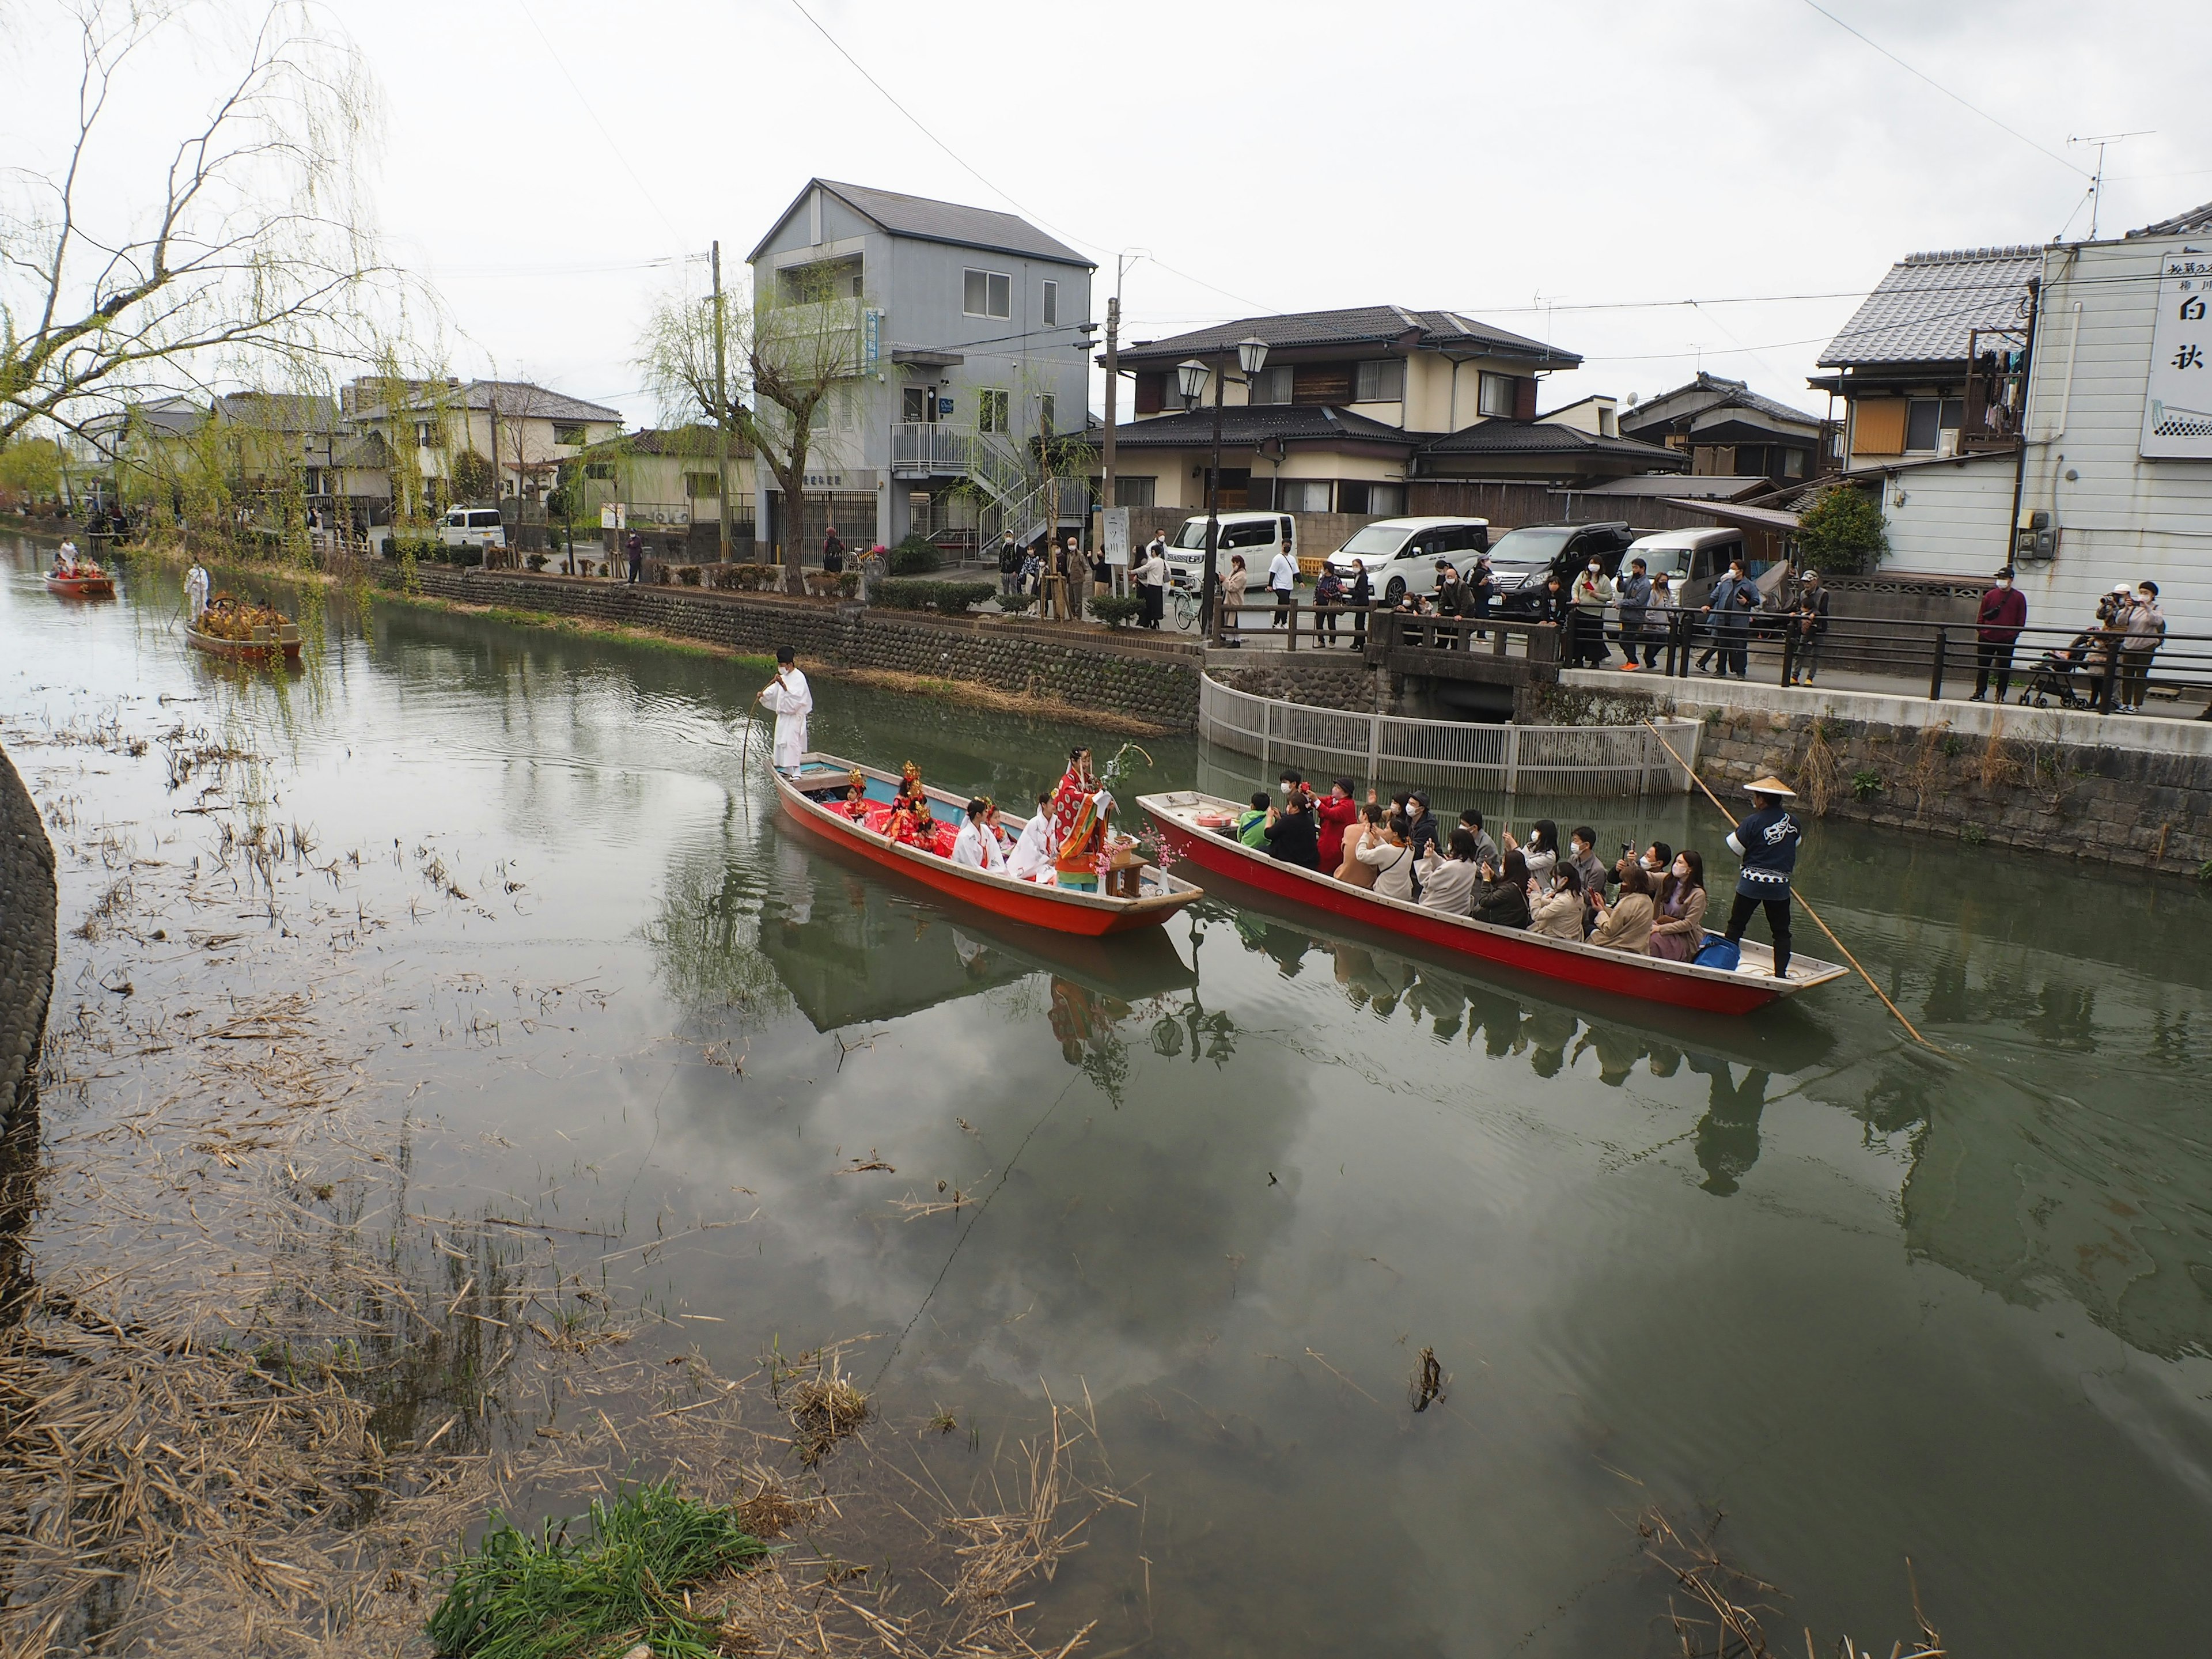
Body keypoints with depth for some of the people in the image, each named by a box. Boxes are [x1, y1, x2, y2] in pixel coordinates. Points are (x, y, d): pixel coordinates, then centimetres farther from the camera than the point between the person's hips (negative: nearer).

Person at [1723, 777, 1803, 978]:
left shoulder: (1753, 822, -12)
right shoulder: (1793, 823, 2)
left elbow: (1734, 846, -7)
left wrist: (1738, 831, 12)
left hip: (1752, 883, -3)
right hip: (1780, 886, 3)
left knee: (1736, 925, 11)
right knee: (1781, 931, 11)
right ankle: (1781, 973, 8)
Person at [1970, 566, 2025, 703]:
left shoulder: (2019, 597, 3)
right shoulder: (1990, 595, 6)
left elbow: (2021, 619, 5)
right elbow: (1981, 615, 8)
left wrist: (2015, 634, -2)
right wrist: (1979, 631, 2)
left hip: (2007, 640, -1)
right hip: (1987, 638, 1)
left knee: (2004, 670, 4)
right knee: (1982, 667, 4)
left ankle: (2000, 695, 10)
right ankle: (1979, 693, 11)